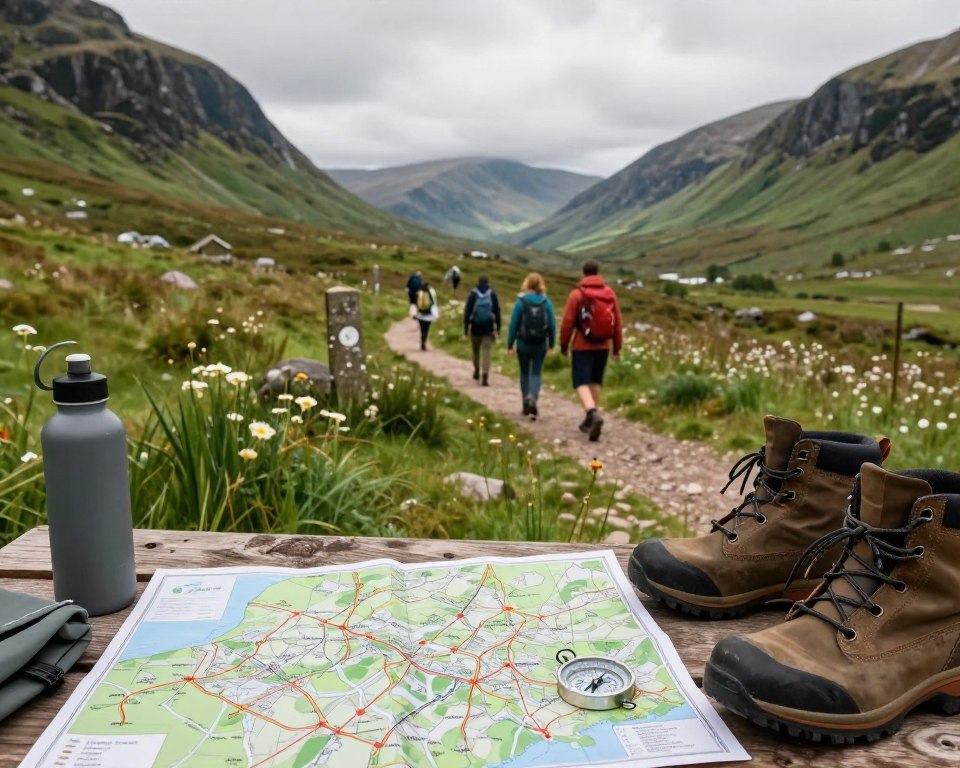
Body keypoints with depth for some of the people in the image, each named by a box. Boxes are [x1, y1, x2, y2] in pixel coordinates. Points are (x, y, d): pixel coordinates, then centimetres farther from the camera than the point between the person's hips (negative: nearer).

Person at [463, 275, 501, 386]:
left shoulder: (473, 294, -2)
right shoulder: (492, 294, 0)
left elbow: (467, 311, -5)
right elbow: (497, 311, 1)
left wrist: (466, 326, -2)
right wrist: (498, 327, 6)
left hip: (475, 327, 0)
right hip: (488, 327, 0)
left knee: (476, 350, 18)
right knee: (486, 351, -3)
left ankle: (477, 371, 34)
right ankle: (485, 376, -15)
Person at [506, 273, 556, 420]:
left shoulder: (521, 302, -9)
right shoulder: (546, 302, -4)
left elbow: (513, 324, -7)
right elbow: (552, 324, -2)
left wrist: (509, 344, 0)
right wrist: (551, 343, 10)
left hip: (523, 344, -1)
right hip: (540, 345, 1)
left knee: (524, 373, 14)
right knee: (536, 373, 6)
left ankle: (526, 404, 19)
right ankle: (533, 399, -17)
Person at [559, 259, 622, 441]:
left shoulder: (577, 294, -9)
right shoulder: (610, 293, 4)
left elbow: (567, 322, -8)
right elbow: (618, 322, 6)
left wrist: (564, 344, 5)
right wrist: (617, 346, 14)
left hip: (582, 346, -4)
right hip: (603, 345, 5)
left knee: (581, 381, -4)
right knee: (596, 381, 16)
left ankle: (593, 413, -27)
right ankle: (590, 419, 20)